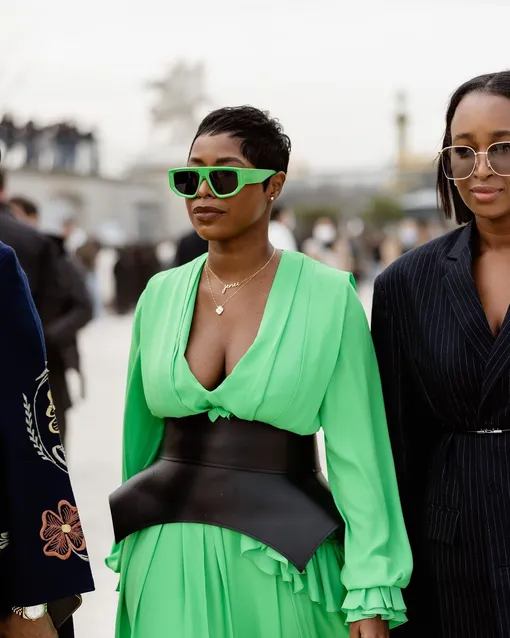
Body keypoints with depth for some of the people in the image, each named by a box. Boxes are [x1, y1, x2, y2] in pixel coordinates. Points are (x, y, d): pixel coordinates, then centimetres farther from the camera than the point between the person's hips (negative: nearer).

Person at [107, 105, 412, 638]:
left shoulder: (329, 296, -7)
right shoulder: (161, 294, 5)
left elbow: (357, 453, -8)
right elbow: (141, 432, 12)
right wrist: (130, 561, 17)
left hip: (283, 563, -2)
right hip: (169, 560, 3)